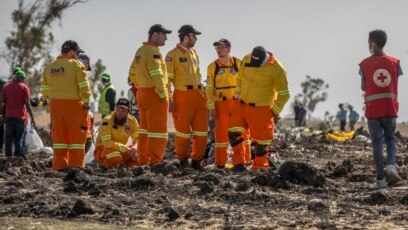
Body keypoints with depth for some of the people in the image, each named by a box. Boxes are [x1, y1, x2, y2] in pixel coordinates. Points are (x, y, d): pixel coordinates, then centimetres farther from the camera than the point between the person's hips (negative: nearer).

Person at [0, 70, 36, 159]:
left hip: (9, 117, 3)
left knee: (9, 139, 7)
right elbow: (27, 104, -8)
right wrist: (32, 118, -5)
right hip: (20, 117, -3)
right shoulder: (24, 88, -2)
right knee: (19, 140, 0)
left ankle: (9, 158, 7)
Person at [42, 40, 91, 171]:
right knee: (77, 135, 2)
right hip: (73, 103, -5)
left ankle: (59, 165, 8)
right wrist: (86, 102, -5)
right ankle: (76, 165, -2)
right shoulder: (76, 64, -6)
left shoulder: (49, 67, 11)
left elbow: (45, 89, 12)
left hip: (55, 104, 5)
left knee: (59, 135, 10)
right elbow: (84, 86, -11)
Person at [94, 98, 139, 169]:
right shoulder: (107, 120, -21)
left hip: (121, 150, 5)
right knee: (115, 157, -37)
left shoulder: (132, 121, -5)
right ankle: (105, 164, -6)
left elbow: (138, 140, -1)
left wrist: (134, 147, -26)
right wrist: (125, 148, -35)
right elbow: (106, 143, -29)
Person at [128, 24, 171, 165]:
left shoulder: (140, 51, 13)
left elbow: (132, 74, 19)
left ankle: (143, 160, 21)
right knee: (158, 130, -5)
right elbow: (156, 75, -23)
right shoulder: (153, 51, -16)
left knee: (145, 128, 16)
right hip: (155, 94, -9)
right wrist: (162, 94, -18)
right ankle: (155, 162, -6)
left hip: (142, 93, 9)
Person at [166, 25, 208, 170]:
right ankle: (182, 159, 18)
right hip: (183, 96, -6)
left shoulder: (194, 53, 16)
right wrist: (169, 98, -15)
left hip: (198, 95, 6)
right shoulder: (173, 54, -5)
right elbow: (167, 78, -9)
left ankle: (196, 159, 16)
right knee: (183, 131, 1)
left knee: (201, 130, 5)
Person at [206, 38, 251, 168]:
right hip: (221, 104, 0)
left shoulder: (239, 64, 2)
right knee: (221, 132, 1)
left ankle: (245, 160, 13)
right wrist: (211, 108, -4)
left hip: (238, 103, 0)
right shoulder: (213, 67, 3)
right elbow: (209, 88, 3)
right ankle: (220, 162, 6)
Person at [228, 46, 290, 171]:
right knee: (233, 132, -3)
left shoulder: (277, 69, -18)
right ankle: (238, 164, 6)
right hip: (242, 105, 5)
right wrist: (237, 95, 12)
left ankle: (260, 167, 16)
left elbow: (283, 94, -9)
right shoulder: (246, 59, -4)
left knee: (260, 139, -1)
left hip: (261, 109, -5)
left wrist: (275, 111, -7)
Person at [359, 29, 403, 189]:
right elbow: (395, 86, 5)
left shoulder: (365, 64, -2)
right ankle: (391, 166, -8)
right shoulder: (394, 62, 3)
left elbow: (363, 88, 4)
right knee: (390, 138, 17)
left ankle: (380, 178, -1)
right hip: (390, 108, 1)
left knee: (377, 142, 3)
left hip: (373, 109, -1)